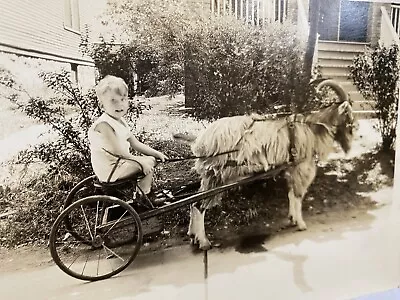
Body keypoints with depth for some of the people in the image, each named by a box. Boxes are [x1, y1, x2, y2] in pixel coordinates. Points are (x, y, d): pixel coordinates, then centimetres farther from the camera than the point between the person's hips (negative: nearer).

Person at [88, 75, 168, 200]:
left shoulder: (120, 122, 11)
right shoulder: (103, 124, -19)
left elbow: (136, 144, 11)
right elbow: (117, 150, -24)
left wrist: (157, 153, 4)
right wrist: (139, 160, -18)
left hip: (119, 162, 10)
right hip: (109, 169, -10)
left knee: (151, 159, 13)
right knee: (147, 163, -12)